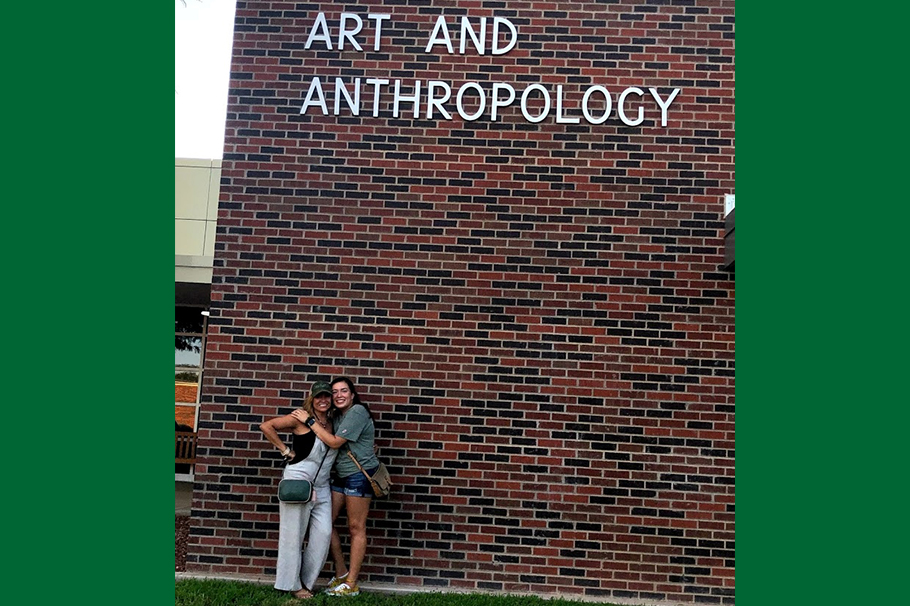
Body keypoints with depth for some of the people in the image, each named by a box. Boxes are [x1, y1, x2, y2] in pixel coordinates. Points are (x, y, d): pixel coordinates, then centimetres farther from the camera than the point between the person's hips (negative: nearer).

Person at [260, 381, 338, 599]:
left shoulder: (332, 423, 8)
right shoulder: (301, 418, -8)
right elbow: (266, 426, -9)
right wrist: (286, 451, -7)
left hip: (321, 487, 6)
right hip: (297, 481, -6)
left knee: (323, 533, 2)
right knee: (293, 534, 3)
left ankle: (306, 581, 17)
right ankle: (291, 583, 15)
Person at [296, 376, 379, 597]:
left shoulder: (357, 412, -13)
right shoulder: (338, 415, 13)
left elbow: (335, 442, -16)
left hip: (360, 474, -9)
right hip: (341, 475, 9)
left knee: (356, 528, -1)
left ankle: (351, 584, 6)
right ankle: (341, 572, 19)